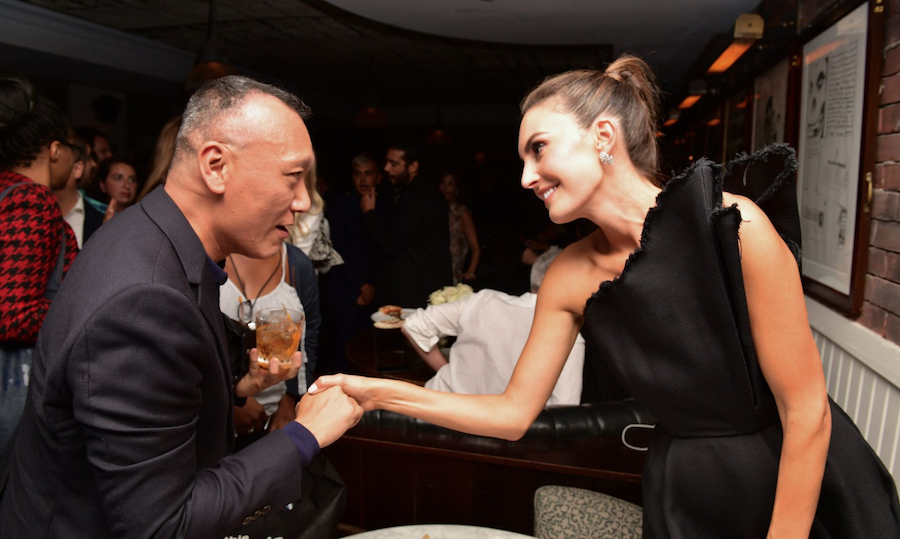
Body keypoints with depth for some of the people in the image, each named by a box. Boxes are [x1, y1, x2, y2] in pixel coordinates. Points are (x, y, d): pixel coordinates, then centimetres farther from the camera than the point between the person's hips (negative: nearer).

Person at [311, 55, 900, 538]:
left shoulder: (733, 223, -24)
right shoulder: (570, 278, -10)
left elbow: (806, 410, -19)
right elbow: (513, 413, -5)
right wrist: (381, 393, -12)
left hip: (809, 482, -3)